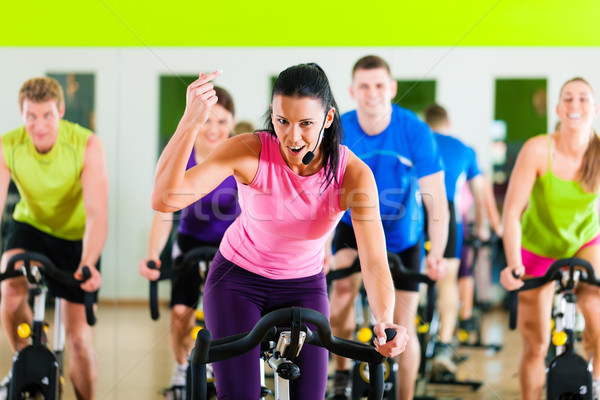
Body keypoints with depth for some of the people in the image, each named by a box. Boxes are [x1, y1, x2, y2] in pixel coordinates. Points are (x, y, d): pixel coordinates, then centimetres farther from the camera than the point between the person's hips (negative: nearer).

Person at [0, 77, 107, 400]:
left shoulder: (87, 146, -28)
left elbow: (97, 214, -32)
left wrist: (88, 264, -49)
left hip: (76, 236, -1)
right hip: (31, 226, 1)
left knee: (78, 336, -3)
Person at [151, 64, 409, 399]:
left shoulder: (352, 173, -23)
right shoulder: (250, 151, -27)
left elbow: (375, 262, -29)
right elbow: (165, 200, -37)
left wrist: (385, 320, -50)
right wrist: (190, 122, -50)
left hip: (304, 288, 2)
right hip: (237, 280, -2)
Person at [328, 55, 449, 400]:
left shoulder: (415, 132, -23)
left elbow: (436, 200, -22)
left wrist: (437, 254, -32)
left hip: (402, 235, -1)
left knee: (403, 323, -2)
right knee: (343, 287, -23)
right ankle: (342, 372, -1)